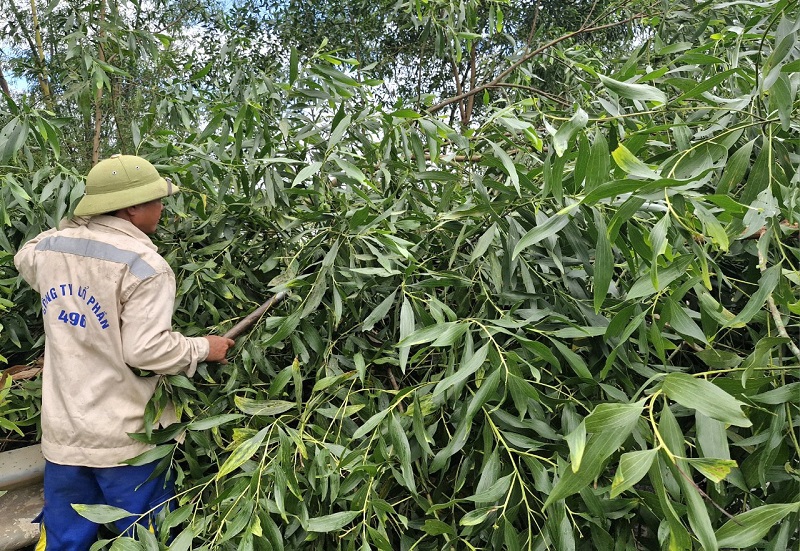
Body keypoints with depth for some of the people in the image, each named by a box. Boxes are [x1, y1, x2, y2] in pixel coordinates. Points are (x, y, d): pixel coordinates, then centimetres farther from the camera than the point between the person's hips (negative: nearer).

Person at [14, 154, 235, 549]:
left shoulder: (48, 247, 1)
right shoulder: (142, 264, -21)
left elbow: (25, 260, 27)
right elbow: (146, 351, -23)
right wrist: (203, 348, -9)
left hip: (62, 431, 6)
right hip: (127, 438, -6)